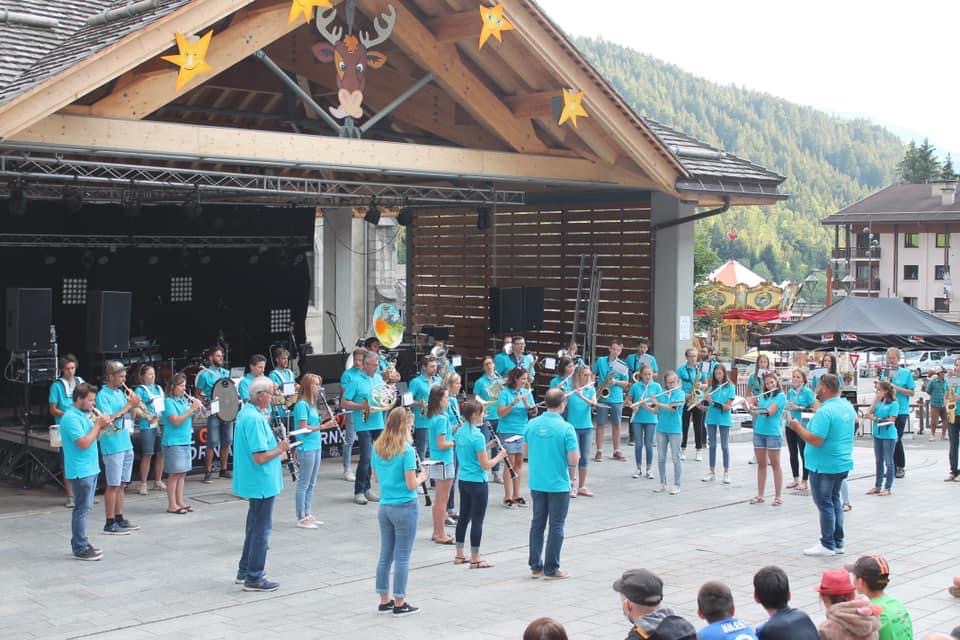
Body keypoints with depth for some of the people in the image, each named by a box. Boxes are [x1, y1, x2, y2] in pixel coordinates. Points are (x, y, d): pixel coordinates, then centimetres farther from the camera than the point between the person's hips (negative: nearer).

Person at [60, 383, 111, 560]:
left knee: (84, 509, 15)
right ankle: (80, 549, -1)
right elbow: (84, 443, -24)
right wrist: (97, 425, -15)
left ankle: (81, 543, 22)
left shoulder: (84, 415, 13)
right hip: (81, 471, -10)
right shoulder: (71, 418, -17)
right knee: (82, 509, -6)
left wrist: (100, 427, 2)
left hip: (91, 469, 10)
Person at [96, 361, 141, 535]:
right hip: (112, 446, -8)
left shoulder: (121, 392, 12)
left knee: (121, 484, 12)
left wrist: (134, 403, -1)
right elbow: (108, 418, -21)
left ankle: (119, 518, 20)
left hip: (126, 444, 8)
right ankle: (110, 523, 1)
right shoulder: (103, 395, -11)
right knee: (113, 485, -3)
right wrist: (128, 406, -18)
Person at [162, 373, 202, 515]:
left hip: (185, 440, 7)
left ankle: (180, 502, 18)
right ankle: (172, 505, 1)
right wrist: (192, 409, -19)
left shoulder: (184, 400, 11)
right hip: (173, 442, -7)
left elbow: (189, 417, 16)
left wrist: (197, 407, -2)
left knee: (182, 474, 11)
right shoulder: (168, 402, -11)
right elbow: (176, 421, -19)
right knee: (174, 474, -3)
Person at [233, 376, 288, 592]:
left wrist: (277, 446, 10)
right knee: (261, 530, 0)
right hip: (262, 482, -10)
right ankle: (254, 578, 8)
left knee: (255, 527, 20)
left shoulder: (245, 413, 8)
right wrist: (280, 450, -11)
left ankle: (244, 571, 30)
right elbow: (260, 457, -26)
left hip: (254, 482, 10)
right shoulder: (255, 419, -23)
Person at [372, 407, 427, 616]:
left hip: (384, 507, 6)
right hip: (405, 508, -6)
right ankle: (399, 603, 8)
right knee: (402, 557, 2)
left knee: (385, 555, 13)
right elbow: (411, 485, -17)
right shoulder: (406, 450, -15)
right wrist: (421, 477, 4)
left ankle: (384, 601, 20)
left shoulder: (377, 448, 4)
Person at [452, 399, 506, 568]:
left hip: (463, 481, 8)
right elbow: (485, 465, -19)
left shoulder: (459, 432, 5)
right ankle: (475, 559, 5)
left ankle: (459, 555, 24)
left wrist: (488, 446, 12)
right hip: (477, 483, -8)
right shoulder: (478, 436, -20)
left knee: (464, 516, 16)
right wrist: (500, 456, -4)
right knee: (477, 520, 0)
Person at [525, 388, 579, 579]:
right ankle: (551, 569, 10)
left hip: (536, 483, 5)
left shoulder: (532, 425, -2)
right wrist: (576, 451, 2)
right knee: (556, 527, 6)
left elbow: (525, 452, 9)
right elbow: (573, 461, -18)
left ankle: (536, 566, 20)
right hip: (558, 485, -5)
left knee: (537, 524, 15)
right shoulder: (566, 428, -17)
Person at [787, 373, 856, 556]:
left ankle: (828, 545, 6)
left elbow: (816, 440, -28)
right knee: (834, 500, 18)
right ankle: (838, 542, 22)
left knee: (824, 503, 1)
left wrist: (797, 427, -14)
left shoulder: (825, 412, -24)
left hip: (825, 465, -9)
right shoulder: (848, 406, 5)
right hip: (843, 463, 9)